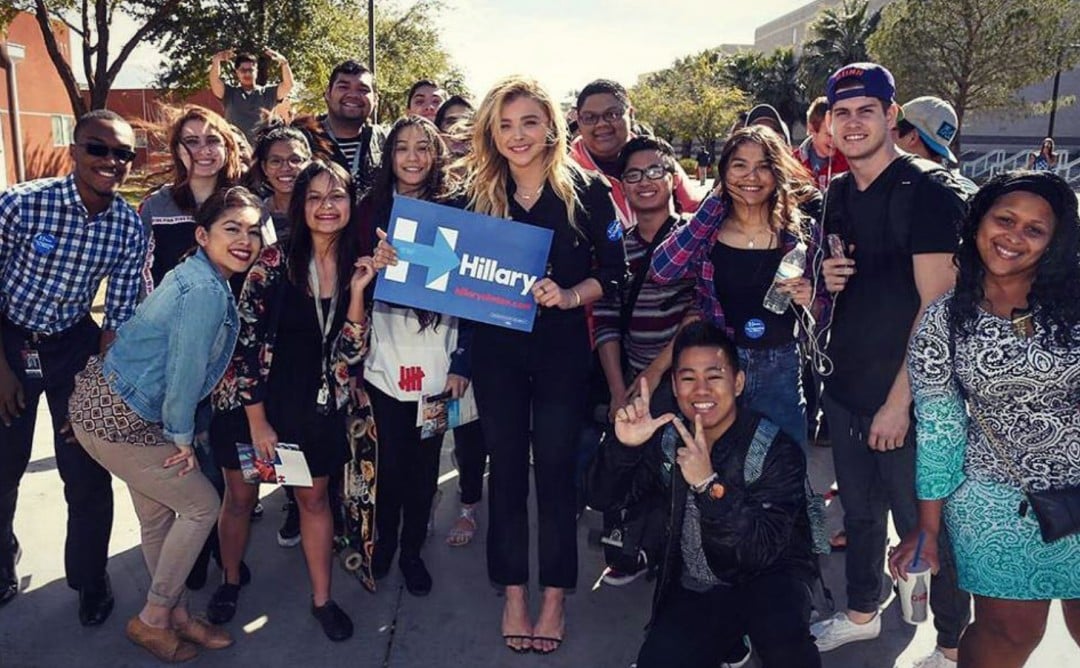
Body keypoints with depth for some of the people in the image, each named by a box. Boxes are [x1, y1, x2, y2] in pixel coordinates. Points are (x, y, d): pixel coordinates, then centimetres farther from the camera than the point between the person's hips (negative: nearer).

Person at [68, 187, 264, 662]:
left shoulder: (197, 276, 7)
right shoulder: (207, 292, -24)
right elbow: (185, 371, -20)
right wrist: (183, 436, -8)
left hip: (107, 402, 9)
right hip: (116, 420, -9)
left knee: (159, 516, 19)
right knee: (201, 505, 2)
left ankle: (177, 615, 35)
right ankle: (152, 620, 17)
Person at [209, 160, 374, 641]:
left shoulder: (355, 268, -4)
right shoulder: (274, 262, -15)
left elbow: (350, 353, -7)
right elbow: (246, 343, -14)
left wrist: (357, 292, -20)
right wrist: (257, 422, -14)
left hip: (317, 407, 3)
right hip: (254, 401, -2)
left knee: (314, 497, 14)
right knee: (240, 496, 14)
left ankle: (322, 598, 28)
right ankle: (230, 580, 38)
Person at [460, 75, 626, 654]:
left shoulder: (587, 192, -5)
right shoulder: (478, 194, 3)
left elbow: (614, 272, -4)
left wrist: (568, 295, -20)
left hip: (562, 350, -2)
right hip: (495, 350, 3)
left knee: (555, 470, 5)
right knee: (506, 469, 10)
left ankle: (554, 598, 21)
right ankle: (513, 595, 24)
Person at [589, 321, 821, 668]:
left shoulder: (776, 451, -18)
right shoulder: (668, 437, -5)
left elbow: (765, 551, -27)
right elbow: (602, 498, -7)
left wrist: (709, 485, -41)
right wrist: (623, 445, -27)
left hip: (769, 577, -4)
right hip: (695, 590, 5)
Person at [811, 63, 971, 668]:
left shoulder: (927, 189, -12)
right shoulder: (837, 194, 9)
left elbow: (936, 305, -17)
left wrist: (901, 398, -20)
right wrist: (824, 280, -4)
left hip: (904, 395, -6)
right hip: (846, 389, 6)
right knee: (860, 510, 20)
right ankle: (862, 612, 39)